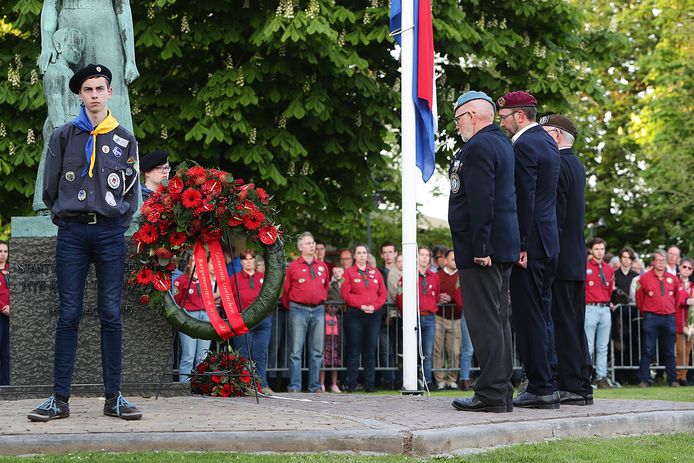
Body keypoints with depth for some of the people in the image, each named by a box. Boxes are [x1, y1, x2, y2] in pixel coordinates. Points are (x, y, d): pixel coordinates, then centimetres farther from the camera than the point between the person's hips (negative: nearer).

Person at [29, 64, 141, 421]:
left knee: (111, 315, 0)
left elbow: (131, 192, 13)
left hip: (111, 233, 1)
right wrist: (64, 215, 10)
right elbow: (50, 189, 10)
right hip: (72, 233, -1)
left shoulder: (125, 140, 10)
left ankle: (113, 397, 4)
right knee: (68, 315, -1)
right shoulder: (63, 136, 7)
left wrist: (118, 221, 7)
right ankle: (60, 399, 1)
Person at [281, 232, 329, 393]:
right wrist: (291, 307, 8)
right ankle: (294, 386, 0)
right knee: (296, 350, -4)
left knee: (317, 351, 6)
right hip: (298, 310, -4)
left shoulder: (322, 267, 12)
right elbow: (285, 290, 4)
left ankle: (315, 385, 12)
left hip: (318, 310, 4)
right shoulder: (293, 267, 0)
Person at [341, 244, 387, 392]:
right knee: (354, 350, -3)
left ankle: (369, 384, 8)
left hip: (373, 314, 3)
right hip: (354, 314, -3)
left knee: (371, 350, 3)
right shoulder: (349, 272, 5)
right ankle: (351, 384, 0)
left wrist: (374, 306, -7)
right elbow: (346, 293, -5)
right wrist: (361, 305, -14)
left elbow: (383, 293, 9)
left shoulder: (375, 272, 14)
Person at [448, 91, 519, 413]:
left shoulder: (478, 147, -12)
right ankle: (502, 391, 17)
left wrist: (480, 248, -22)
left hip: (480, 251, -10)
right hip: (502, 248, 10)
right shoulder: (501, 142, 19)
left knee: (484, 322, -9)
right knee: (498, 320, 12)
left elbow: (481, 201, -21)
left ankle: (491, 393, -8)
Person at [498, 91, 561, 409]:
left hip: (530, 243, -10)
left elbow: (524, 199, -18)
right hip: (548, 242, 10)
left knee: (529, 316, -6)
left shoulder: (524, 146, -13)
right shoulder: (547, 141, 17)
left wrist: (520, 246, -18)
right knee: (542, 314, 13)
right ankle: (549, 385, 16)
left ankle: (540, 388, -4)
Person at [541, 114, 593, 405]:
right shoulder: (577, 165, 17)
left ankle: (570, 386, -5)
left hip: (559, 260, -10)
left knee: (562, 324, -6)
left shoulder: (557, 165, -13)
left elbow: (555, 216, -18)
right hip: (577, 260, 10)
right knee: (575, 324, 11)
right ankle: (582, 385, 14)